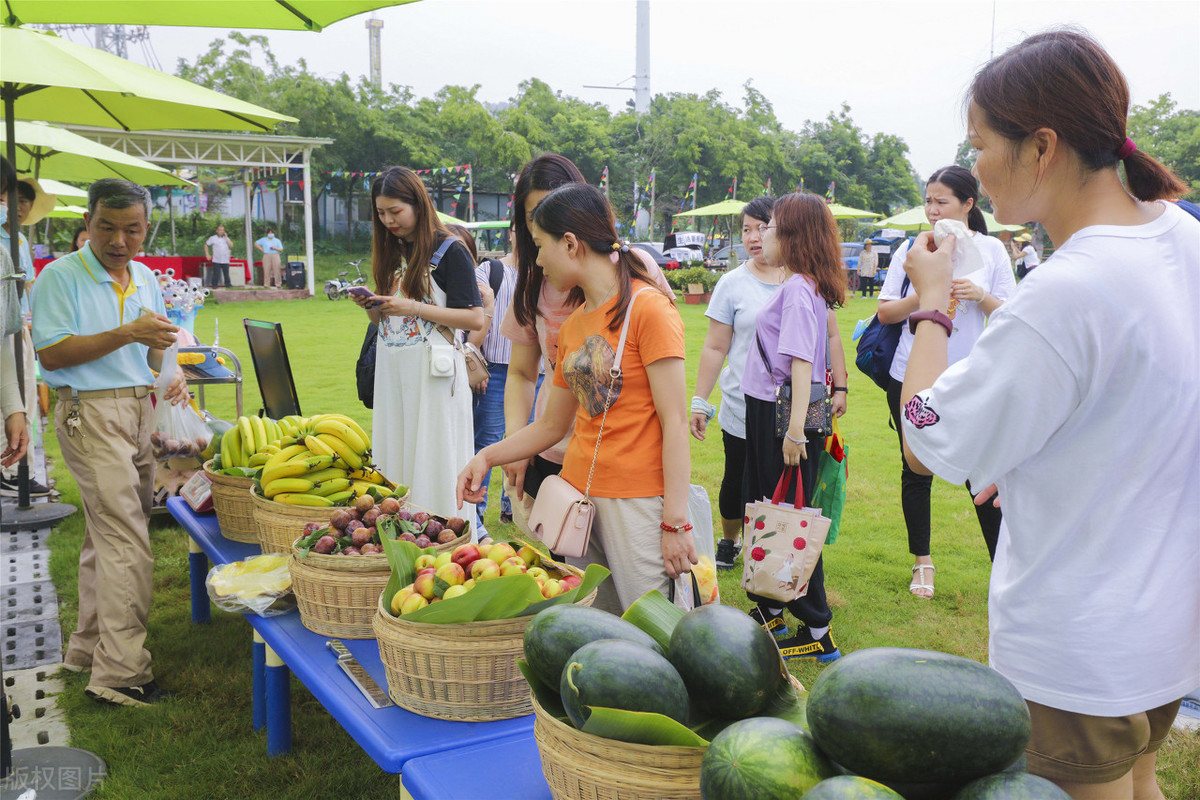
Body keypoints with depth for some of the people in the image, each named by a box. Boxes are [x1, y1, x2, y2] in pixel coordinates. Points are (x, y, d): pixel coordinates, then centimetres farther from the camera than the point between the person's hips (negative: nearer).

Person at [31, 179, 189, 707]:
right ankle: (119, 674, -6)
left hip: (141, 408, 7)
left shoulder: (145, 279, 14)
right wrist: (127, 334, -20)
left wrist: (172, 374, 0)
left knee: (107, 534, 14)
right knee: (127, 543, -12)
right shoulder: (61, 276, -7)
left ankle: (89, 648, 27)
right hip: (91, 413, -7)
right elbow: (52, 352, -14)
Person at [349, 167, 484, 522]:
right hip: (391, 371, 7)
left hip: (432, 371, -7)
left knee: (432, 465, -5)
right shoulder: (391, 252, 15)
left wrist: (415, 308, -17)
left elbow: (475, 319, -12)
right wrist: (371, 306, -2)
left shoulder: (450, 251, -6)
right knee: (393, 460, 6)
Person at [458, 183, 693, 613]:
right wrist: (487, 456, 5)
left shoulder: (648, 308, -9)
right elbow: (551, 425, 19)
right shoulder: (573, 326, 14)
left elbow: (675, 422, -13)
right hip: (577, 493, 7)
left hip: (638, 501, -7)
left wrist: (675, 522, -17)